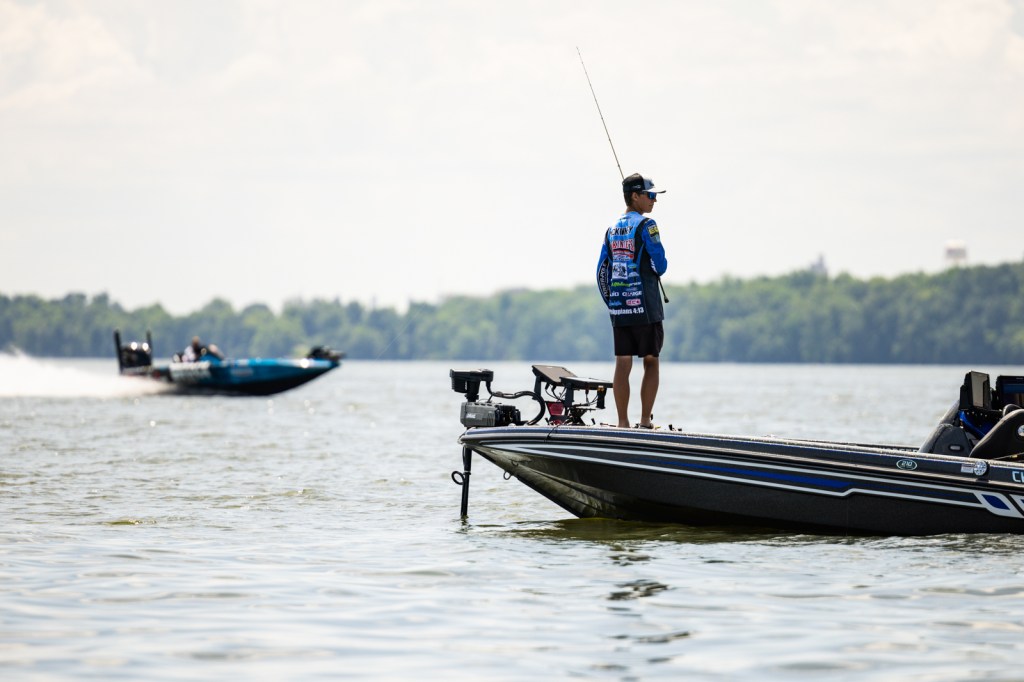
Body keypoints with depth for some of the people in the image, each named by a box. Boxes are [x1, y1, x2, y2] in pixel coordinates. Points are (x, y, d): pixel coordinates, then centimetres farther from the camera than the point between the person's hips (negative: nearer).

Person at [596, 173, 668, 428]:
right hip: (645, 307, -6)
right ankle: (645, 421, -1)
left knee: (622, 364, 5)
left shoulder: (612, 229, 13)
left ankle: (623, 422, 4)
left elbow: (602, 272, 13)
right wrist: (657, 267, 13)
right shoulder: (646, 225, -8)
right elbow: (660, 265, -11)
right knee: (651, 362, 3)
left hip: (618, 309, 6)